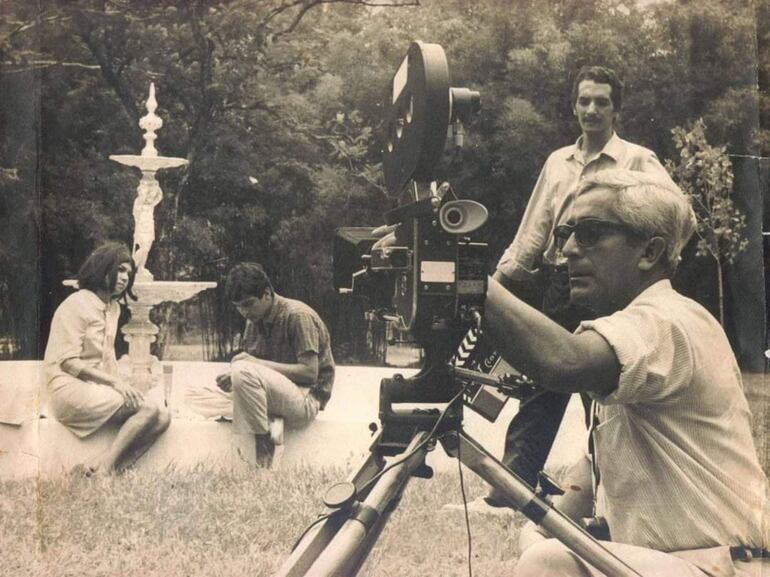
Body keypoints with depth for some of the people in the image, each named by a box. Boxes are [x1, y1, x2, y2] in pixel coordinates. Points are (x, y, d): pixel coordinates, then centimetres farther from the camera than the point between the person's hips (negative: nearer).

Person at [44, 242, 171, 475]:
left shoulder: (113, 307, 18)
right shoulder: (77, 304, -7)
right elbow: (69, 362, -14)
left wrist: (120, 384, -1)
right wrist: (114, 382, -18)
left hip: (99, 387, 8)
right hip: (70, 389, -8)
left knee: (162, 418, -13)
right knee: (148, 409, -24)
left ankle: (99, 467, -24)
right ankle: (103, 470, -22)